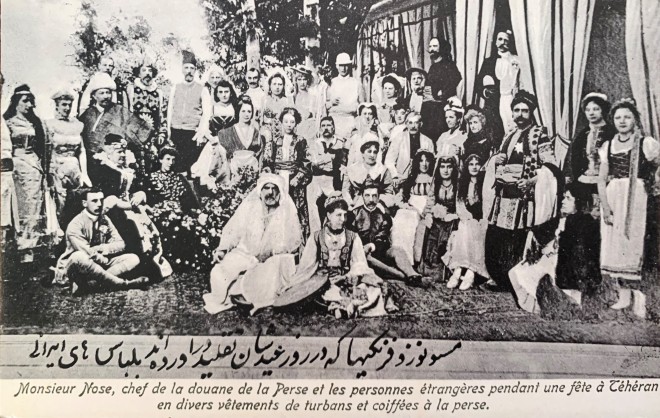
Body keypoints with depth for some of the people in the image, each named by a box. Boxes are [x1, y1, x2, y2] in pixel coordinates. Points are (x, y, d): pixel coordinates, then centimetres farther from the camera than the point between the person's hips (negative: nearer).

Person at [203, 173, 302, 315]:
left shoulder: (287, 210, -8)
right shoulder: (249, 205, -4)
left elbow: (294, 239, -9)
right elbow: (233, 230, 1)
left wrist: (271, 251, -21)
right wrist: (222, 249, -14)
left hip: (275, 257, -1)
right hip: (245, 252, 2)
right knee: (219, 272, -17)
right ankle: (220, 302, 8)